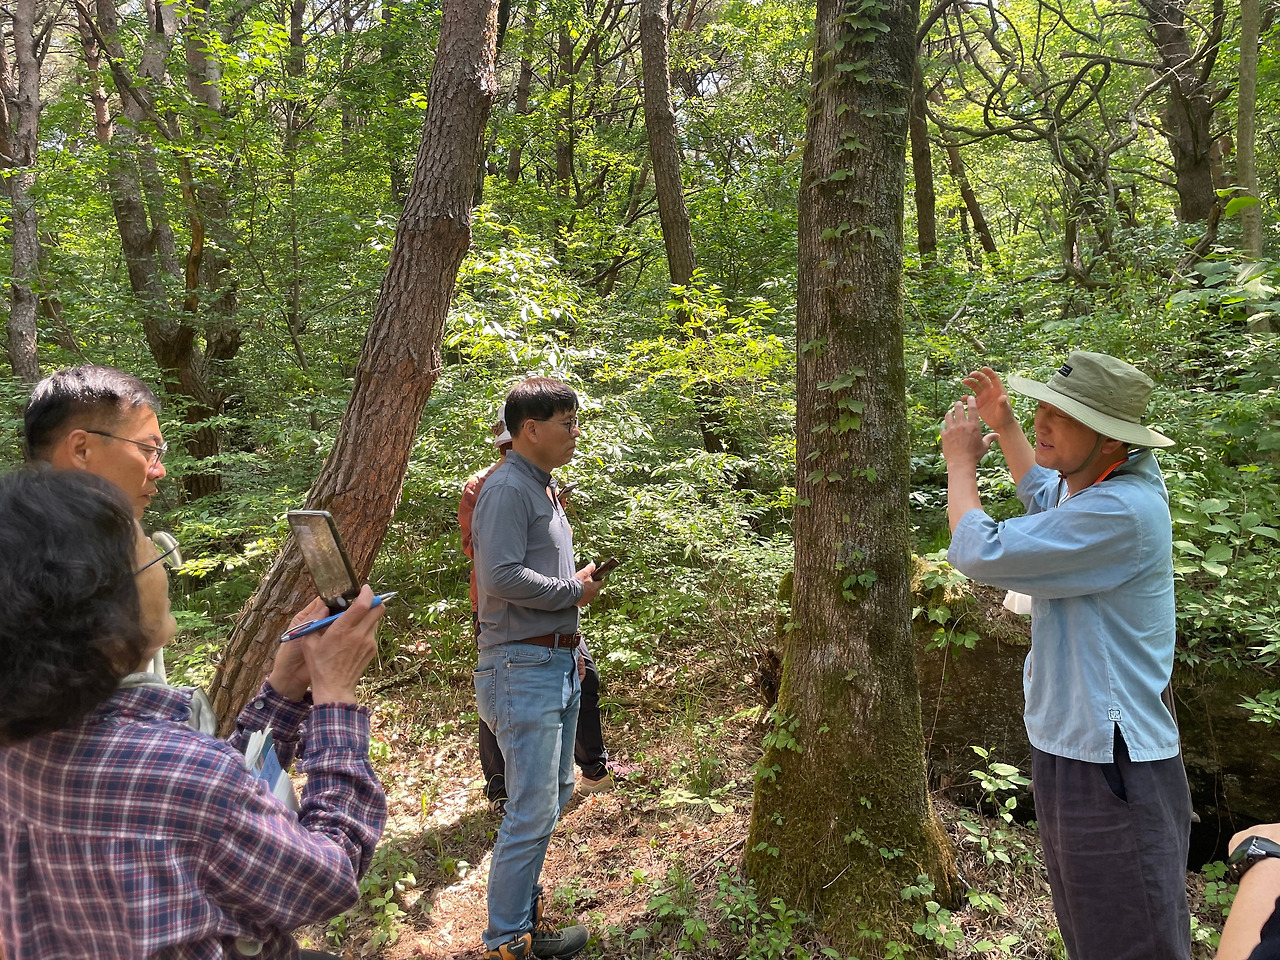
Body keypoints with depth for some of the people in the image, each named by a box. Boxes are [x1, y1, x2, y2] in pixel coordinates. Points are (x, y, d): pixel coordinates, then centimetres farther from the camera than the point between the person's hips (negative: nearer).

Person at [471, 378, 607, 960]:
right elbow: (501, 577, -25)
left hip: (557, 662, 10)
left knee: (555, 793, 18)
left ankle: (521, 905, 35)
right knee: (533, 810, -3)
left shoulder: (542, 488, 15)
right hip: (523, 667, -10)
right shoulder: (507, 488, -15)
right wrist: (575, 589, -14)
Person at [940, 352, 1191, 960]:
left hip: (1113, 768, -10)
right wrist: (1003, 425, 22)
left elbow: (977, 553, -26)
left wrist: (961, 462, -11)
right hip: (1070, 747, 10)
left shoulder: (1122, 511, -26)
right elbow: (1042, 492, 31)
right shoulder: (1098, 482, 5)